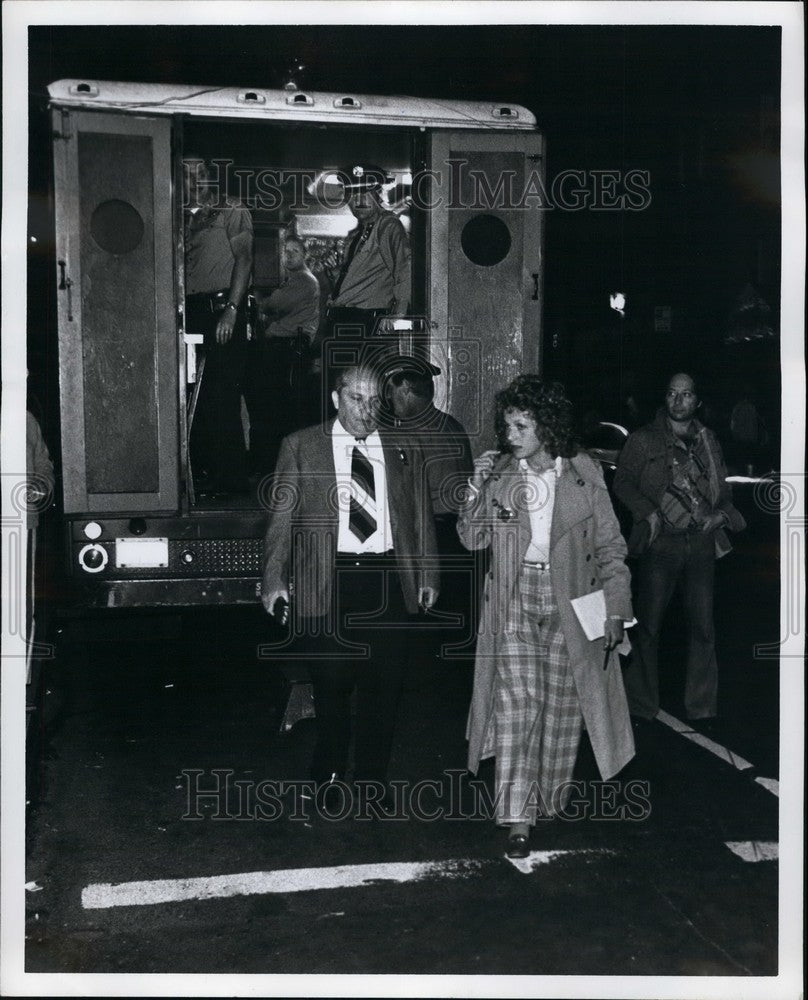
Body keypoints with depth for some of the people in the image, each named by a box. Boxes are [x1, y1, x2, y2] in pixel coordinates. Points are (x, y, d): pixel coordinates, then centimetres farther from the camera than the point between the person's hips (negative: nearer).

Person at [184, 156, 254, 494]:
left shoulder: (232, 212, 3)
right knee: (191, 394, 3)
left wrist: (231, 310, -16)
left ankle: (230, 476, -3)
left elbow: (244, 259, -6)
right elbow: (179, 267, 18)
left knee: (221, 395, -9)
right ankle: (201, 471, 11)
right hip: (192, 310, 6)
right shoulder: (187, 218, 20)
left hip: (221, 307, -6)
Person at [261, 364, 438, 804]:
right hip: (327, 580, -2)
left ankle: (372, 776, 22)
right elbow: (281, 515, 3)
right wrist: (274, 578, -3)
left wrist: (427, 575, 10)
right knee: (330, 683, 5)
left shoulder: (404, 451, 10)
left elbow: (421, 518, 14)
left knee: (383, 685, 6)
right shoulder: (300, 447, 4)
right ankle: (329, 775, 23)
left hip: (387, 580, 2)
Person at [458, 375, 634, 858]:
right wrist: (477, 493, -13)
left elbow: (610, 546, 3)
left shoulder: (583, 475, -1)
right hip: (515, 599, 0)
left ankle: (553, 796, 28)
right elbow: (474, 540, 3)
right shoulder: (499, 473, 2)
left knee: (563, 703, 7)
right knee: (517, 701, -10)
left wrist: (616, 608, -3)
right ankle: (518, 817, -6)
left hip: (570, 601, 0)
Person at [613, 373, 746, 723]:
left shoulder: (707, 440, 15)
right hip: (661, 541, -3)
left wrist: (722, 513, 1)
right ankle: (641, 704, 11)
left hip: (702, 541, 3)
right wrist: (648, 512, -12)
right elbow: (623, 482, 2)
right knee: (649, 625, -1)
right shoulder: (644, 440, 4)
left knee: (703, 627, 5)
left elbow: (722, 488, 21)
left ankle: (702, 707, 17)